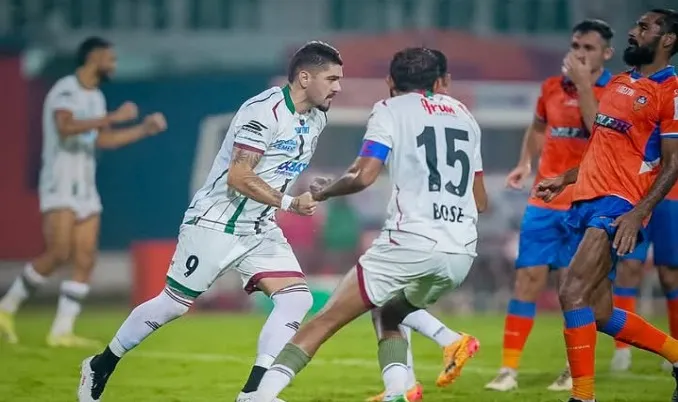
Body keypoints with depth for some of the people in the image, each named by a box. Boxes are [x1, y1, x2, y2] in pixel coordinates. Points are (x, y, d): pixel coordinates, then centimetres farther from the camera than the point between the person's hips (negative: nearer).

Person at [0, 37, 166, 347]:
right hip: (60, 185, -8)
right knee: (58, 253, -16)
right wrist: (114, 117, -30)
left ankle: (62, 331, 0)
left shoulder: (96, 97, 16)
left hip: (86, 188, 8)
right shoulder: (65, 90, -11)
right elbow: (66, 126, -29)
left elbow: (104, 140, 26)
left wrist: (145, 128, 20)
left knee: (85, 260, -1)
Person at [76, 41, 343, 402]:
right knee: (174, 304, 3)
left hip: (260, 230, 8)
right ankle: (100, 366, 23)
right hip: (216, 223, -8)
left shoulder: (316, 119, 6)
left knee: (296, 298, -11)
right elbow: (238, 177, -27)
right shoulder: (264, 111, -22)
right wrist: (289, 202, -31)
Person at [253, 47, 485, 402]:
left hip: (411, 243, -5)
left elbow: (364, 176, -8)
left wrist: (323, 191, 10)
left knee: (327, 320, 1)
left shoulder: (390, 110, 4)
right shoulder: (463, 114, 21)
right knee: (388, 316, 27)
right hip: (462, 254, 5)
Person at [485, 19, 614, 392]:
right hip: (544, 201, 4)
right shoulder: (552, 87, 9)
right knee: (527, 277, -2)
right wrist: (525, 162, 11)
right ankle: (509, 368, -1)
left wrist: (583, 84, -24)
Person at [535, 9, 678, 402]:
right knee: (601, 314, 10)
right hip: (586, 200, 9)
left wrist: (637, 215, -21)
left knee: (572, 293, -20)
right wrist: (565, 179, 25)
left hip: (619, 206, -9)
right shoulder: (618, 83, 18)